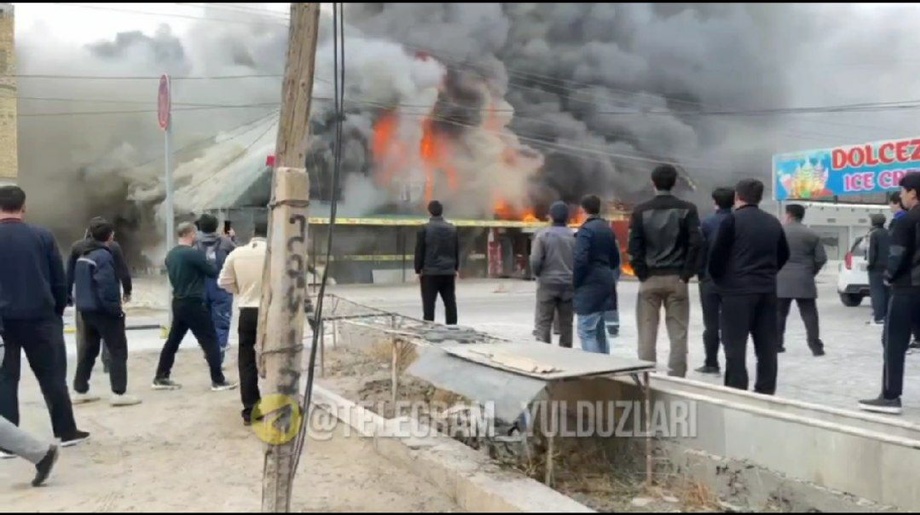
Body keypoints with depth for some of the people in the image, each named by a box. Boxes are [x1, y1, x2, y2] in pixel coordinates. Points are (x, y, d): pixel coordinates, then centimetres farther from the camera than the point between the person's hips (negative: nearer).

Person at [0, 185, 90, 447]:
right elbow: (60, 279, 0)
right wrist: (58, 311, 10)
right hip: (40, 317, 0)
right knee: (52, 376, 10)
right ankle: (66, 431, 17)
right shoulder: (42, 235, -1)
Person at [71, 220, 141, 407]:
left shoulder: (84, 256, 14)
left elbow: (80, 282, 17)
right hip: (103, 310, -9)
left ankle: (80, 390, 21)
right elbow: (107, 286, -22)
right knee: (118, 349, -4)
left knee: (89, 349, 17)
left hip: (87, 309, 9)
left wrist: (81, 303, 17)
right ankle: (119, 393, -8)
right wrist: (116, 308, -16)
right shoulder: (103, 255, -16)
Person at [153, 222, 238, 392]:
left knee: (173, 340, 15)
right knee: (210, 340, -1)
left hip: (178, 302, 8)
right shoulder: (194, 253, -17)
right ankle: (218, 380, 0)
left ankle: (161, 378, 20)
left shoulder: (171, 255, 8)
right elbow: (213, 272, -10)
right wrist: (206, 264, 8)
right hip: (194, 304, -8)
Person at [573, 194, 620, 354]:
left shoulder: (586, 229, -13)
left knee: (587, 331, -5)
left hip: (590, 285, -8)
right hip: (606, 282, 8)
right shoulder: (608, 229, 12)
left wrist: (575, 282, -10)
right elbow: (615, 258, 17)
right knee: (599, 330, 17)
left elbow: (580, 260, -21)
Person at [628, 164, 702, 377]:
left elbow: (634, 247, -5)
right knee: (678, 334, 4)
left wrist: (641, 273, 0)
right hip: (676, 278, 0)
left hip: (650, 278, 0)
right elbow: (696, 243, -8)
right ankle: (676, 379, 3)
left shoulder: (641, 210, 1)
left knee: (647, 334, 6)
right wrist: (686, 274, -3)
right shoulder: (687, 209, 1)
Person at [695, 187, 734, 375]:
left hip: (710, 278, -3)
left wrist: (700, 274, 2)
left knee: (711, 323, 4)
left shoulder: (706, 223, -7)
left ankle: (711, 363, 7)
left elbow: (700, 250, -8)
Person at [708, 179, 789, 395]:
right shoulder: (773, 222, 12)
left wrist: (718, 279, 6)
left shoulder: (732, 220, -8)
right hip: (767, 290, 6)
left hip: (738, 290, -6)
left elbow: (716, 255, -10)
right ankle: (766, 391, 15)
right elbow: (784, 254, 18)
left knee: (735, 345, -3)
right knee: (767, 345, 10)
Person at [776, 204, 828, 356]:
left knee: (779, 314, 8)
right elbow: (821, 258, 2)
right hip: (804, 281, 1)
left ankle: (776, 344, 10)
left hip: (781, 280, -1)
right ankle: (815, 346, -1)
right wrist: (811, 272, 15)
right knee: (809, 314, 2)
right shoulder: (812, 234, 5)